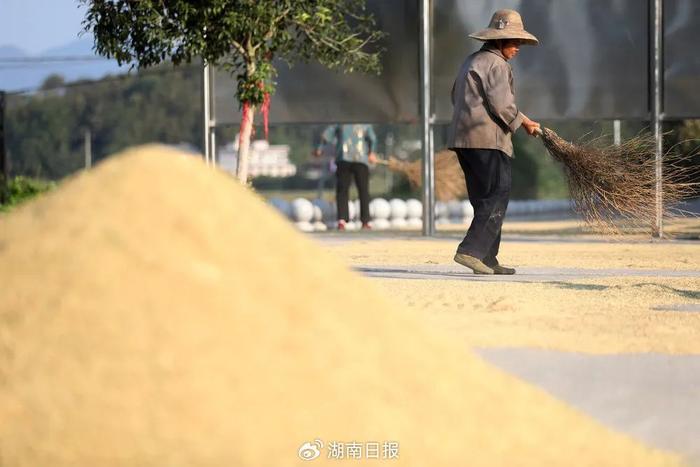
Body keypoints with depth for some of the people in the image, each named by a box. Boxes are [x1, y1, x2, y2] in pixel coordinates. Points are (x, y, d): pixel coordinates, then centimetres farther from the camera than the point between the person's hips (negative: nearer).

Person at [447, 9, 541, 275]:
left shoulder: (471, 61, 21)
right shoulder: (497, 65, -9)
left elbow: (457, 98, 28)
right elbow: (502, 105, -16)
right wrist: (523, 123, 0)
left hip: (462, 138, 10)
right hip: (488, 140, -10)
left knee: (484, 201, 11)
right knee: (497, 198, -8)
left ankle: (488, 260, 10)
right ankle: (470, 251, -18)